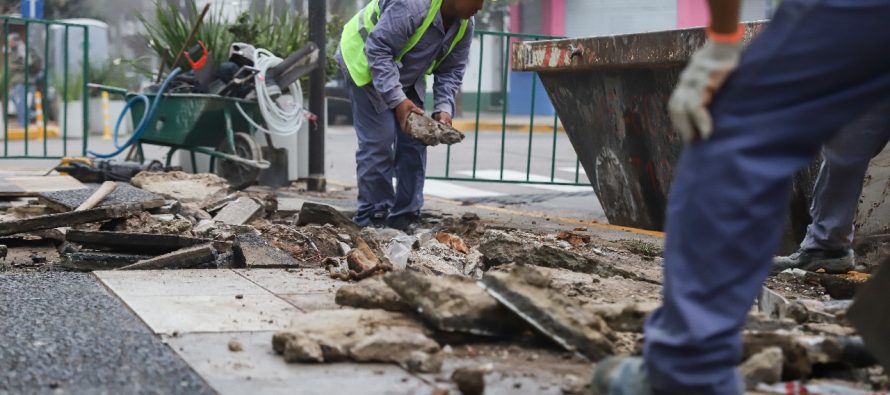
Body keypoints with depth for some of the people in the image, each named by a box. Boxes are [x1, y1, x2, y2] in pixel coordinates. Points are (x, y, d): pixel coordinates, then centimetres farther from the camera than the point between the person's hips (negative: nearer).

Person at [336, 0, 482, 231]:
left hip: (408, 77, 8)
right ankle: (371, 218, -5)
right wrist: (397, 100, -39)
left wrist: (444, 109, -19)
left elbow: (451, 71, -2)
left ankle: (405, 216, 8)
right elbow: (377, 51, -35)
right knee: (378, 142, -15)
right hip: (366, 65, -8)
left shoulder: (465, 25, -10)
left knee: (413, 143, 1)